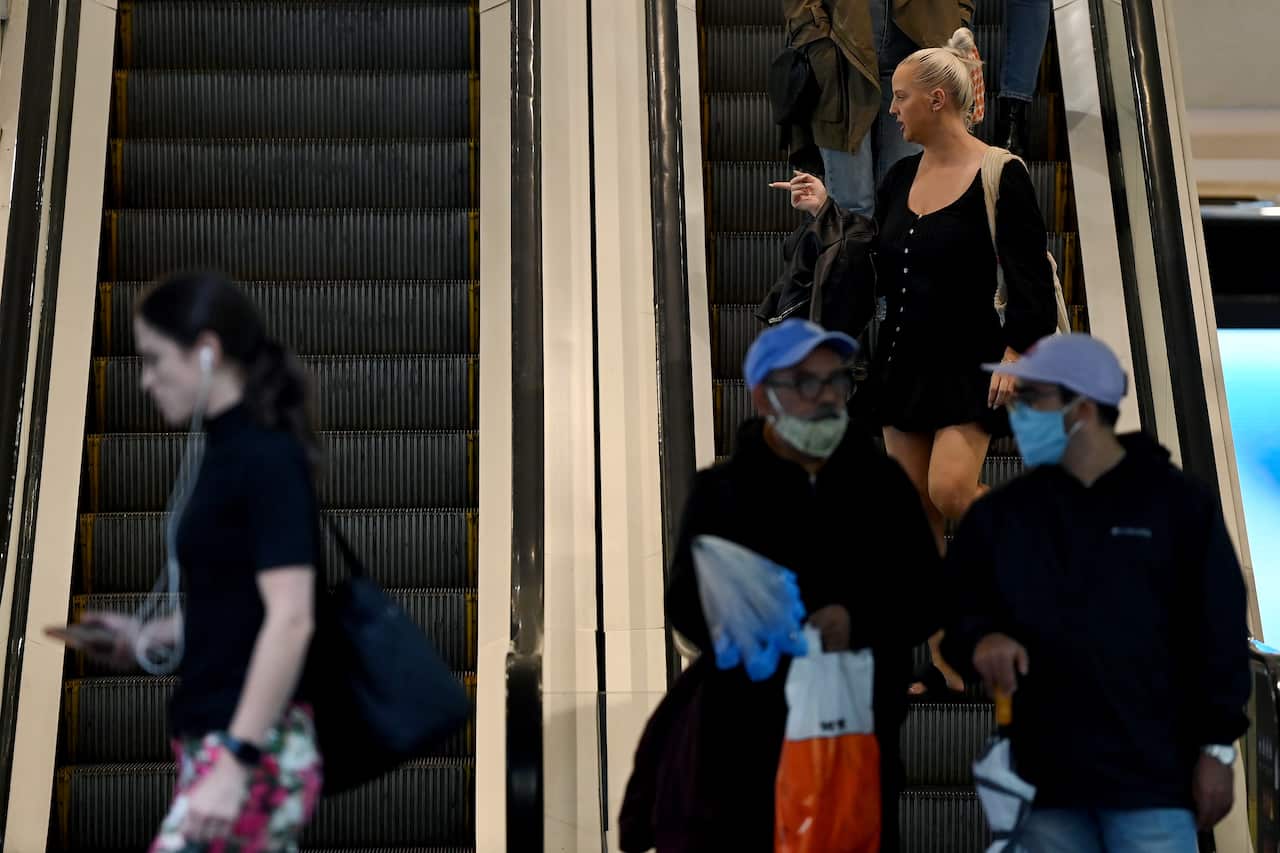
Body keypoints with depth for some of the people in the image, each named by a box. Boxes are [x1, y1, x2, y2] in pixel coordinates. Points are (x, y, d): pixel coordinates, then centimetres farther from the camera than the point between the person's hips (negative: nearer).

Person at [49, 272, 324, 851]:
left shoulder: (267, 457, -14)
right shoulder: (229, 452, 13)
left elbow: (290, 619, -21)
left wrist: (236, 761, -23)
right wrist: (148, 638, 11)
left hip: (254, 747, -9)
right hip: (216, 738, 9)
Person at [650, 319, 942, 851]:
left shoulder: (882, 482, 9)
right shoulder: (721, 491, 3)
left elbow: (926, 596, 6)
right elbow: (686, 606, -5)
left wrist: (858, 622, -14)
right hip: (747, 741, -2)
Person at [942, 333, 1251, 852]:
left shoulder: (1178, 502, -1)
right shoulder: (1002, 512, 8)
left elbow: (1217, 631, -1)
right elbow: (953, 606, 13)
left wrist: (1217, 746, -4)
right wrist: (980, 638, -10)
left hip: (1151, 773, -3)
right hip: (1045, 773, 4)